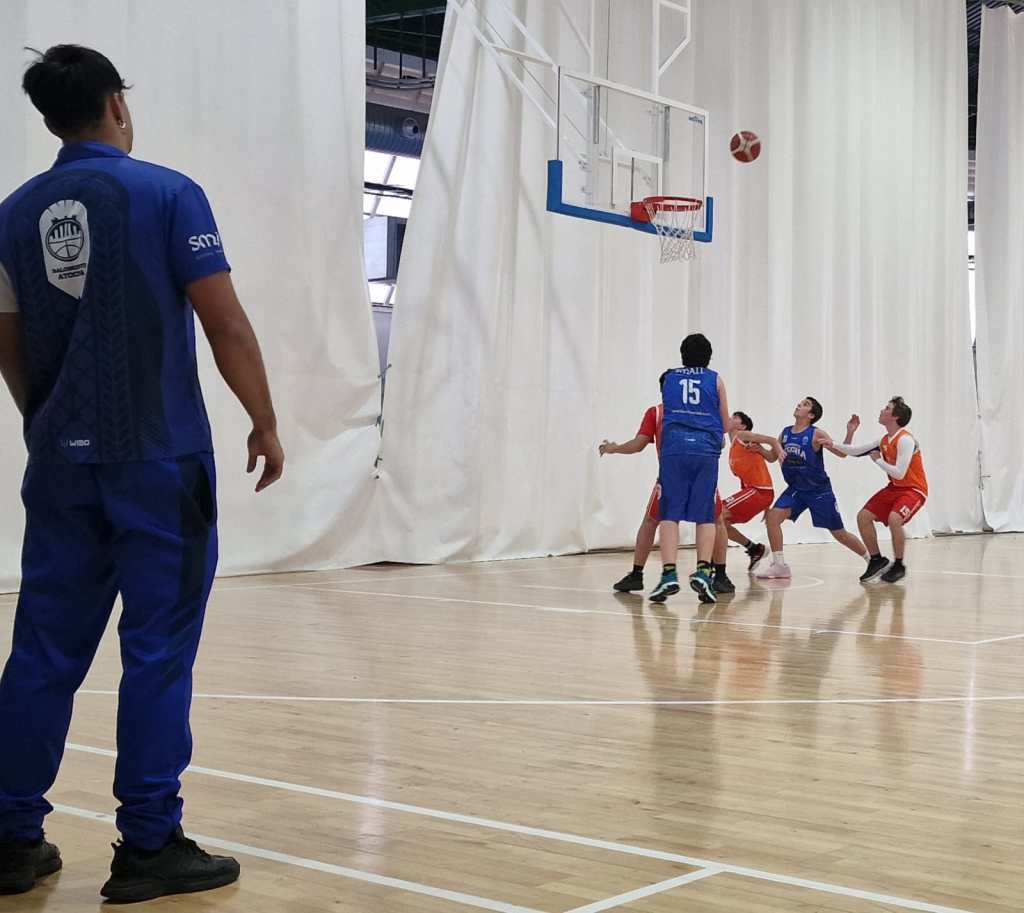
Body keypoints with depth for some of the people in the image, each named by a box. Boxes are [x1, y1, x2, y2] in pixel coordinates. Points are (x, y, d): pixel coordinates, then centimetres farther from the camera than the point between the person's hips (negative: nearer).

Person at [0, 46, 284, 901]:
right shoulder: (167, 193, -6)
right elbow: (225, 324, -8)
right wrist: (265, 424, 3)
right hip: (159, 461, -5)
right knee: (157, 651, 0)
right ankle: (148, 846, 3)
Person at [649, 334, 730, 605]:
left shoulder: (669, 378, 17)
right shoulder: (715, 380, 13)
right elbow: (725, 424, 20)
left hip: (674, 447, 0)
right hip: (706, 450, 0)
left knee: (670, 513, -2)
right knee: (705, 515, 4)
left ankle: (669, 574, -13)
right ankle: (703, 571, -9)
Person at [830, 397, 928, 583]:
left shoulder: (905, 440, -21)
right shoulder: (884, 441, 5)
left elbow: (899, 473, -29)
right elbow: (853, 451, 13)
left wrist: (878, 460, -16)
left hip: (913, 489, -9)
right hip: (894, 488, 9)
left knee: (894, 518, -32)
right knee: (863, 516, -1)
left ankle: (899, 566, -12)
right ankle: (877, 560, 13)